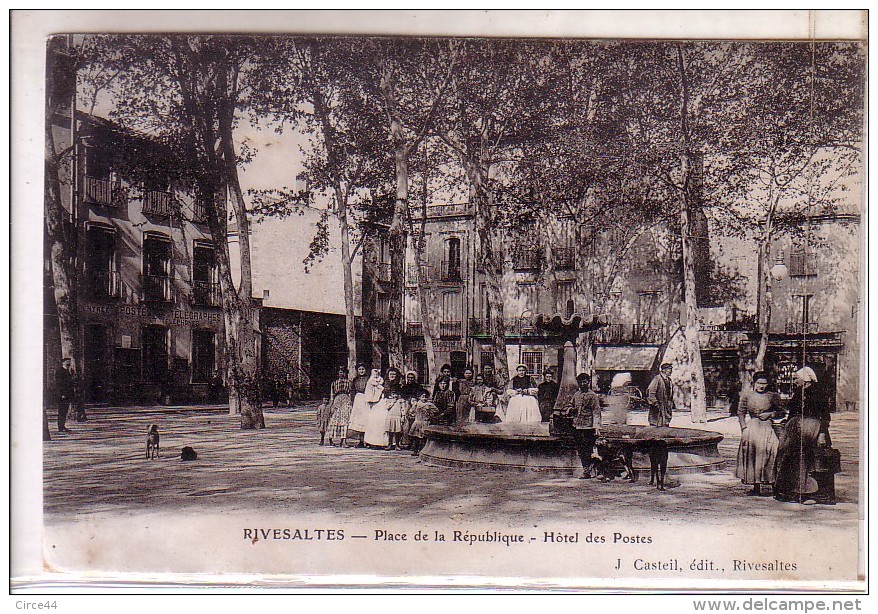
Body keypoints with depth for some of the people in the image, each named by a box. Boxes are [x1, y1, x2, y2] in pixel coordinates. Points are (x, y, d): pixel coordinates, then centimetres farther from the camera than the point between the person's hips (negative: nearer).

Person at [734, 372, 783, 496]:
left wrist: (770, 414, -6)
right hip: (751, 427, 1)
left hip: (767, 428, -1)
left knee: (766, 454, -12)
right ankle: (755, 486, 2)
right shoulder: (747, 395, 8)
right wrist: (744, 427, 2)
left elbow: (781, 412, 12)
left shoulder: (773, 396, 6)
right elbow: (741, 412, 13)